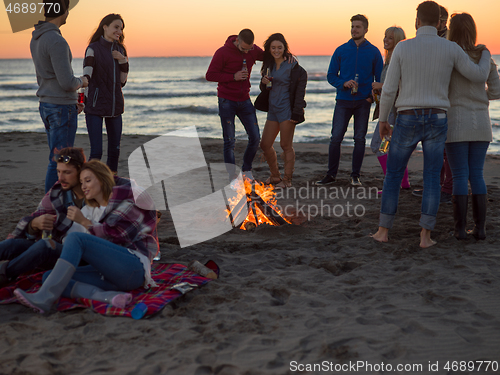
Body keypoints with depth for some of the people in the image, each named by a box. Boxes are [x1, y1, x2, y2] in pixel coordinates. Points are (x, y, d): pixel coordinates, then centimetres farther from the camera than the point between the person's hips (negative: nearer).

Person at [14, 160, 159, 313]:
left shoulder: (122, 200, 1)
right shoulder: (97, 210, 23)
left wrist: (84, 221, -2)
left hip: (134, 266, -8)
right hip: (108, 274, 8)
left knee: (75, 238, -24)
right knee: (48, 278, -10)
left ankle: (44, 298, -37)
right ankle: (108, 297, -32)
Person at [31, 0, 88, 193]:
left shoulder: (36, 39, 11)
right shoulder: (57, 42, -21)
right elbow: (67, 82, -24)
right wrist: (81, 82, -1)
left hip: (47, 106, 10)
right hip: (62, 110, -10)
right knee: (59, 162, -2)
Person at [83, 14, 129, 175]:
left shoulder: (120, 50, 12)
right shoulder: (93, 49, -5)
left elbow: (122, 81, 10)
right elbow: (86, 75, -14)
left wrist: (123, 61, -4)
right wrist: (82, 99, -28)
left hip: (115, 106, 6)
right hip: (95, 106, -6)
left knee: (114, 151, 9)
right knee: (96, 152, -10)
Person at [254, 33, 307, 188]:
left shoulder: (292, 66, -10)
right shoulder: (269, 65, 12)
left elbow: (300, 90, -12)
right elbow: (264, 90, 21)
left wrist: (296, 113, -18)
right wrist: (264, 82, -3)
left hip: (286, 110, -8)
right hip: (272, 110, 8)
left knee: (286, 145, -2)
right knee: (265, 144, 9)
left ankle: (287, 180, 8)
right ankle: (275, 176, 24)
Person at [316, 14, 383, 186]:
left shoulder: (373, 52, 3)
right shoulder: (341, 50, 5)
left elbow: (379, 78, 7)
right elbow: (331, 75, 7)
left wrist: (372, 96, -9)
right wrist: (343, 84, -12)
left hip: (363, 102, 0)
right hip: (343, 101, 1)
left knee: (360, 139, 3)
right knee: (335, 138, -3)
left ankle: (355, 175, 12)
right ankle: (331, 174, 6)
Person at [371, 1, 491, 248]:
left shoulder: (402, 47, -6)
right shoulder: (451, 48, -3)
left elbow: (389, 89, -6)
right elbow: (480, 77, 6)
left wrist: (382, 120, 8)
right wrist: (485, 55, 28)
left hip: (407, 121, -1)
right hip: (435, 122, 1)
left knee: (393, 175, 11)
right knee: (432, 179, 7)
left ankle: (383, 230, 10)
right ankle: (425, 236, 0)